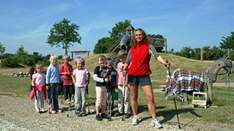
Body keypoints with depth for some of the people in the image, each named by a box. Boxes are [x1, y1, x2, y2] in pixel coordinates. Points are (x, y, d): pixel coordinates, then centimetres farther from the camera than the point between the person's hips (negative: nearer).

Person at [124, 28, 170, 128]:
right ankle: (135, 117, 25)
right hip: (132, 75, 3)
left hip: (144, 75, -2)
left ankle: (154, 120, -3)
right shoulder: (132, 49, 8)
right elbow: (127, 62, 13)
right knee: (133, 97, 10)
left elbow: (156, 55, -15)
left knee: (150, 97, -8)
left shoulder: (149, 46, 0)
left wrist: (164, 62, -32)